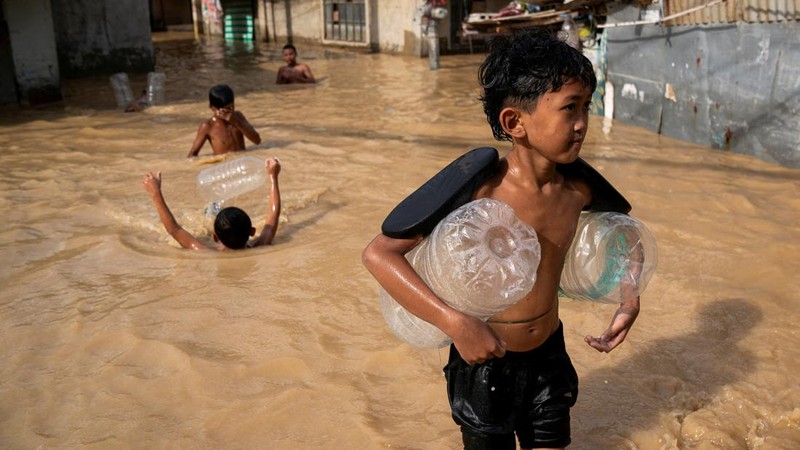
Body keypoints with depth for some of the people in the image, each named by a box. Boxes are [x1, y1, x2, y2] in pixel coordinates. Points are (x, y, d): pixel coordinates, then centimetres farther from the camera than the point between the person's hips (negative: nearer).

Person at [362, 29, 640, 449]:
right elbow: (378, 254, -30)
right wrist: (455, 322, -37)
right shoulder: (480, 192, -26)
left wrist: (629, 302, 0)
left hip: (548, 357, 5)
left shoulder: (577, 191, -10)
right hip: (485, 359, -4)